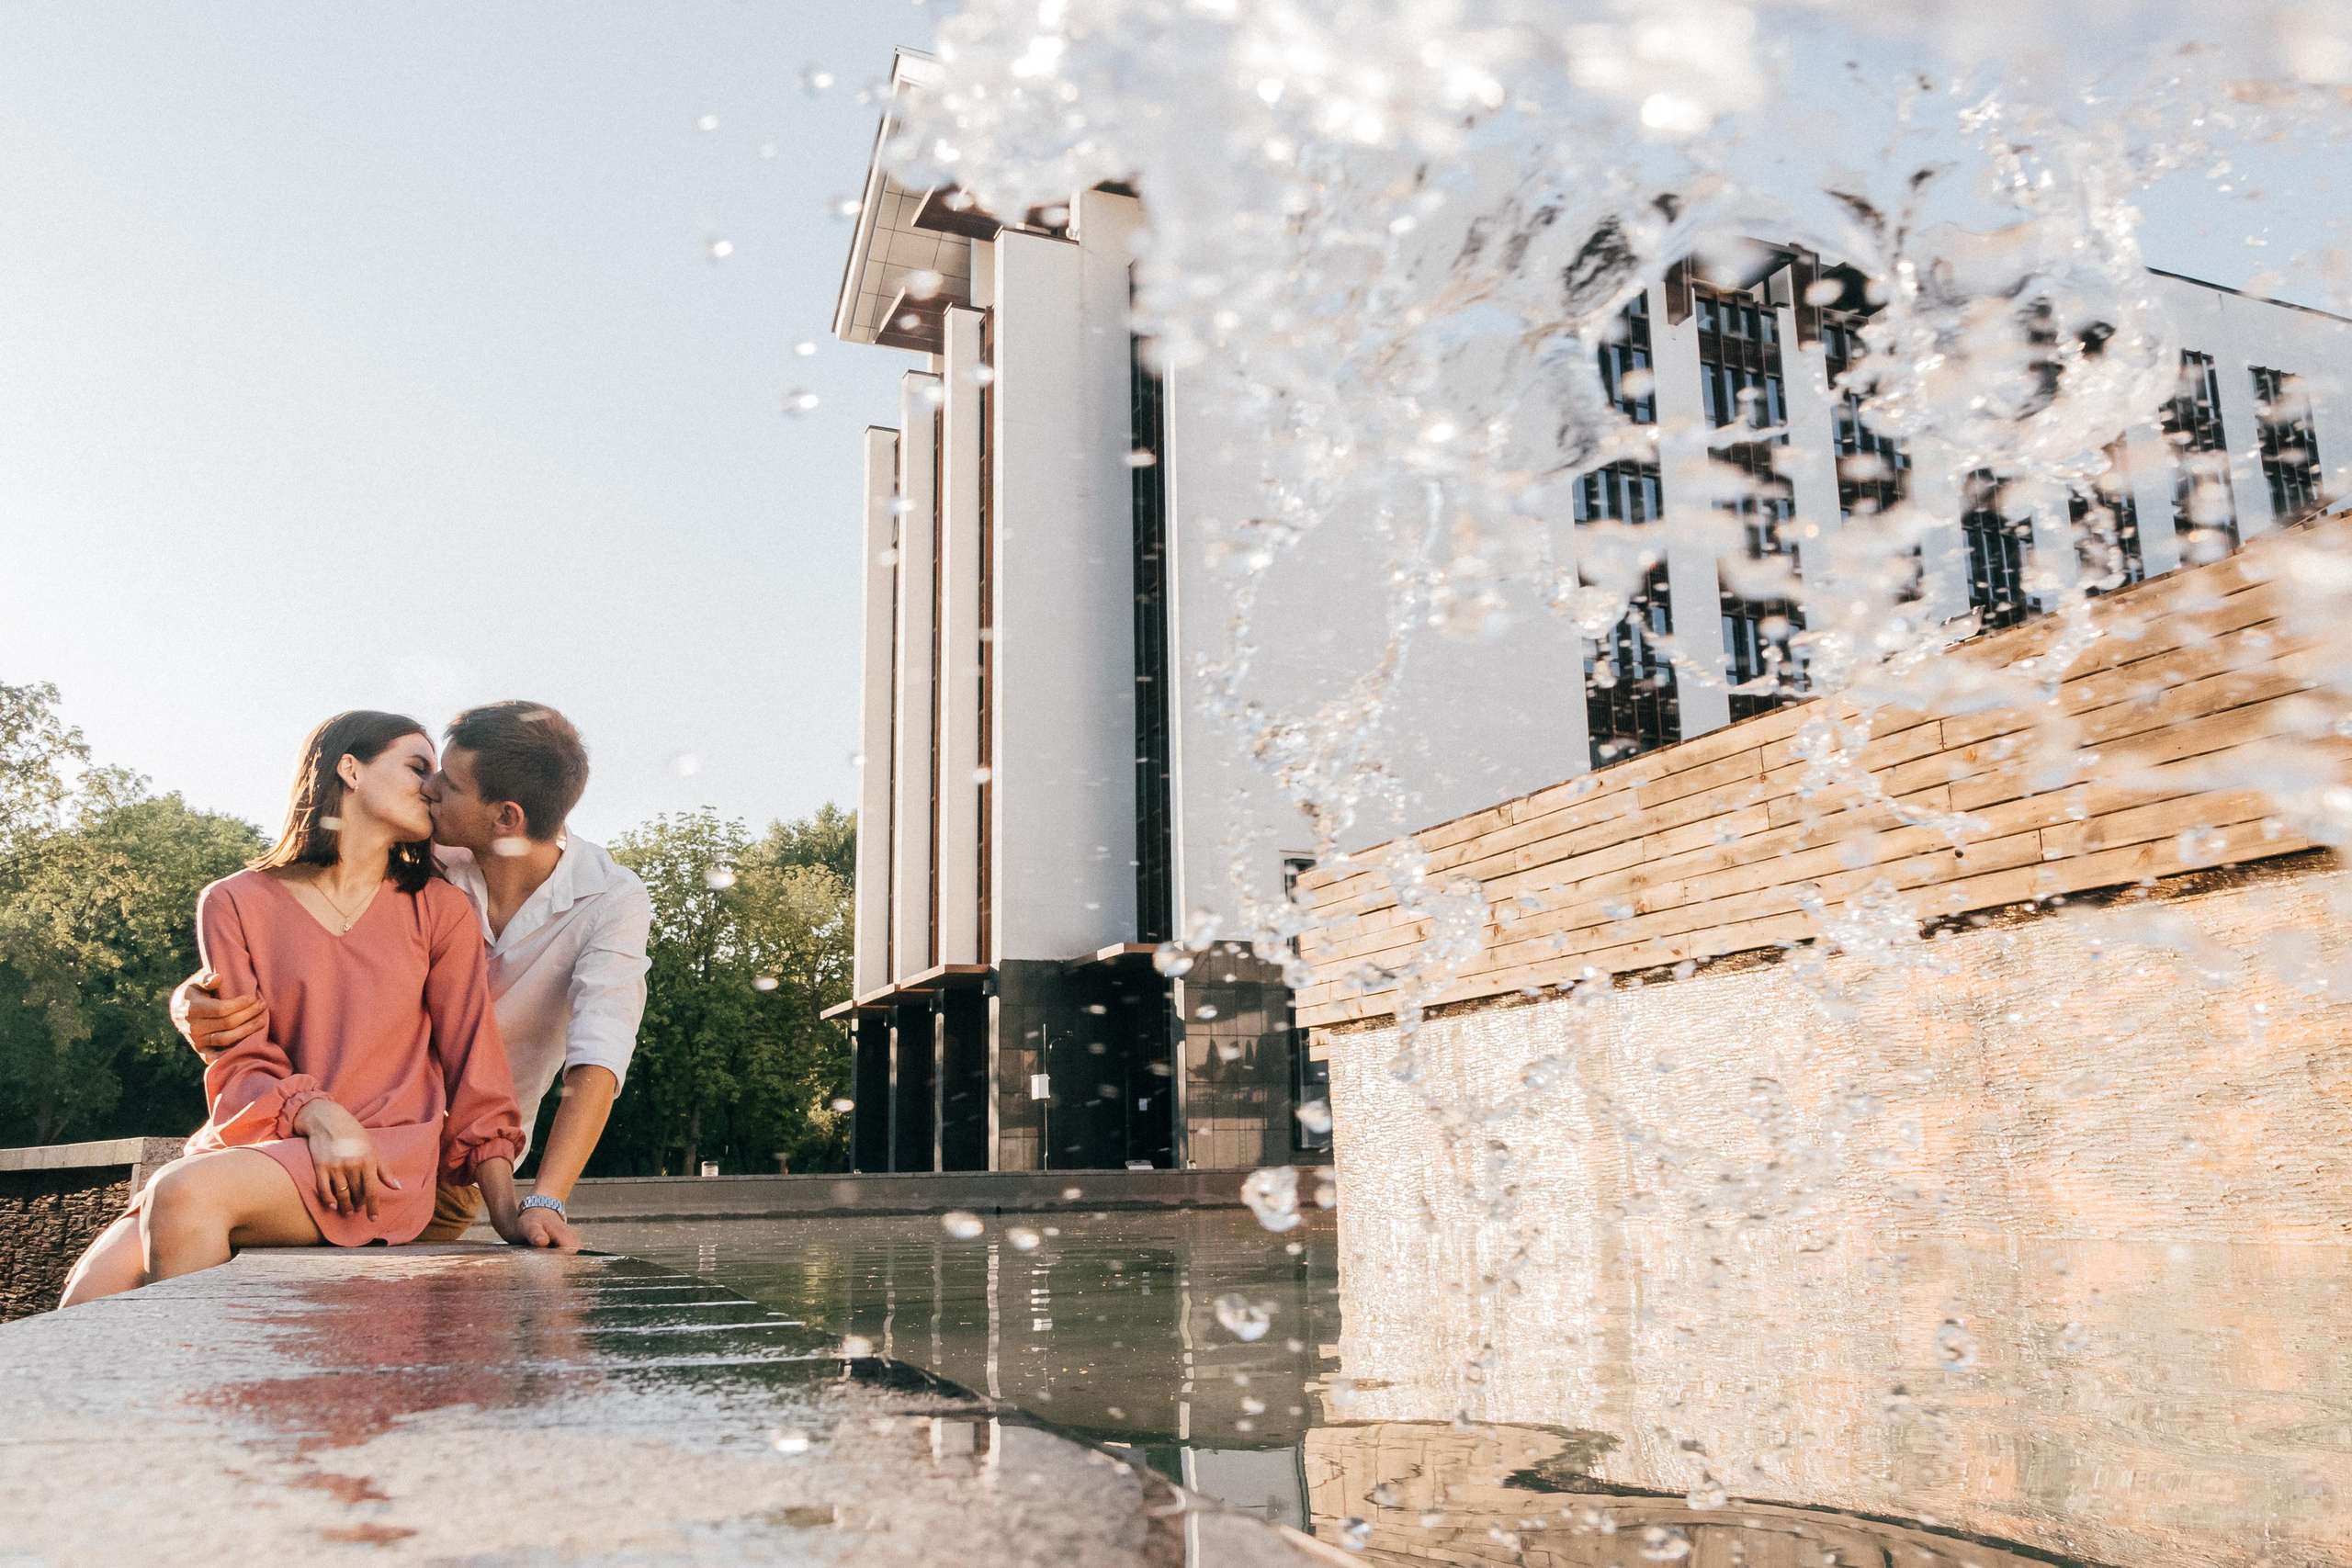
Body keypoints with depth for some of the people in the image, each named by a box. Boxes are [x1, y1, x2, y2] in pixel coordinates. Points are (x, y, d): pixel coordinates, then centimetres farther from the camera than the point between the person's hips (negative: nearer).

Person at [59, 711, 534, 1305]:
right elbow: (241, 1067, 4)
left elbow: (473, 1060, 7)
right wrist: (318, 1115, -19)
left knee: (184, 1191, -29)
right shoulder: (236, 903, 10)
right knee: (94, 1294, -25)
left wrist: (507, 1212, -2)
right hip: (260, 1141, 1)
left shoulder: (440, 911, 10)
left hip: (384, 1157, -1)